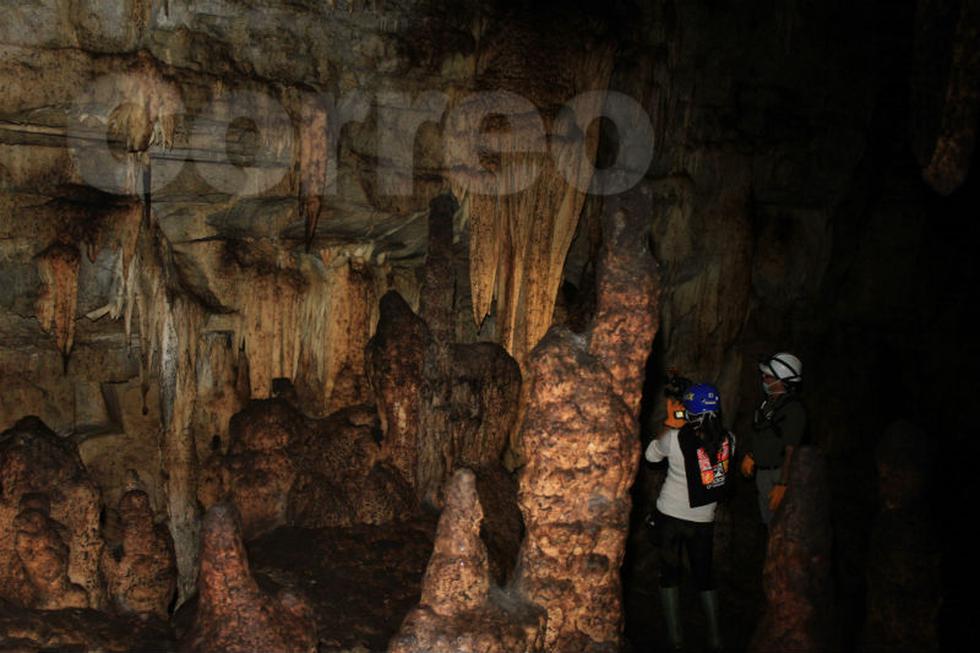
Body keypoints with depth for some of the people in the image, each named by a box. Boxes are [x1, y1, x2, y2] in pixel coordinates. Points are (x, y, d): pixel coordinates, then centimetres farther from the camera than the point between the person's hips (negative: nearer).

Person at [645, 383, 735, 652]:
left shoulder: (675, 438, -22)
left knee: (669, 571, 13)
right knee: (704, 574, 18)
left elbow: (651, 455, -3)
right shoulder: (728, 440, -13)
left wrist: (669, 427, 5)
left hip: (670, 516, -3)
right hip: (704, 520, 3)